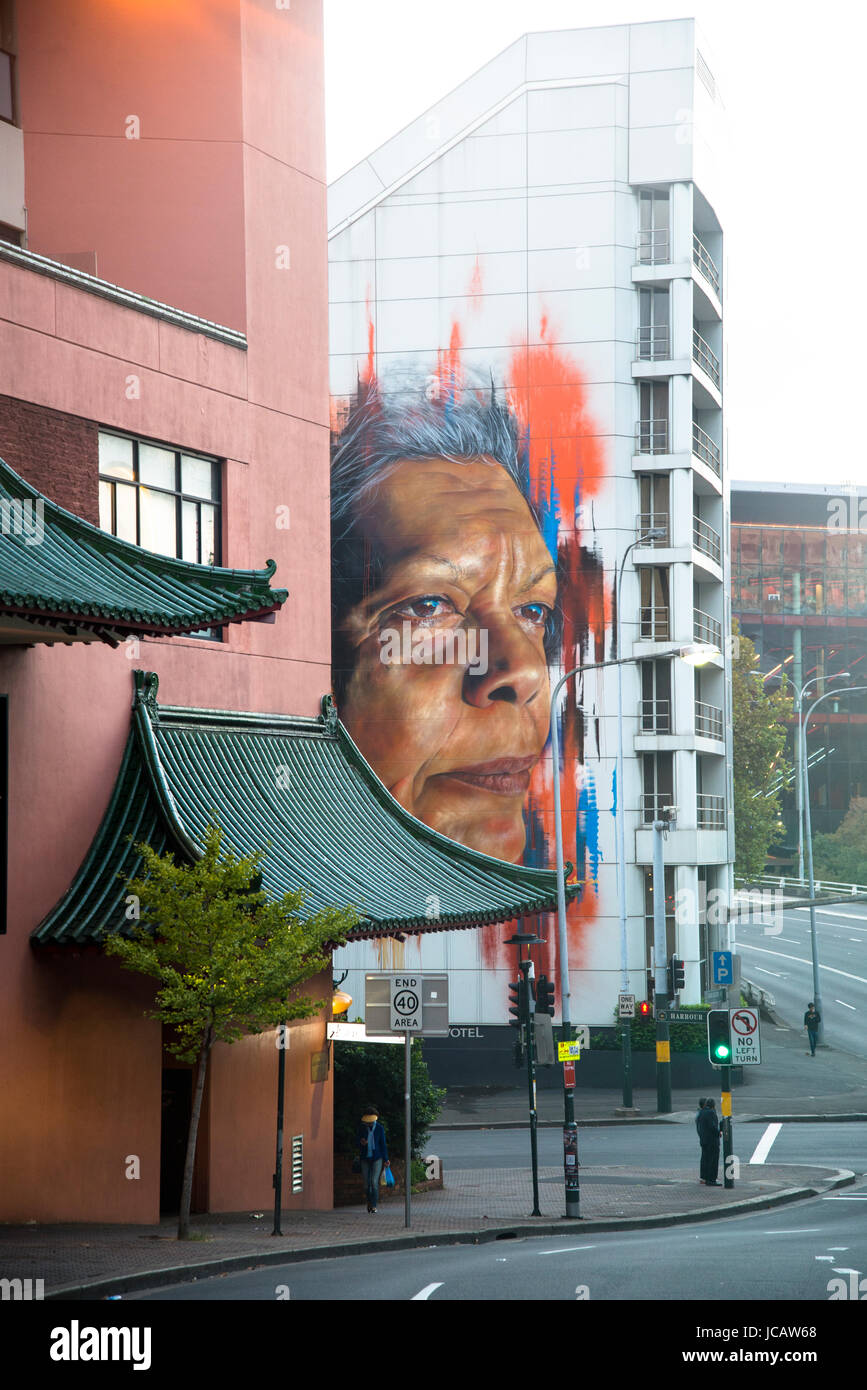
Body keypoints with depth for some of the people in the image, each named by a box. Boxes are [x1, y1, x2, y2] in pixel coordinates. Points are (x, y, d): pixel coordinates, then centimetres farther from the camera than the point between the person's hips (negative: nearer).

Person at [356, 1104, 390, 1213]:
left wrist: (386, 1160, -1)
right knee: (366, 1183, 3)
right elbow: (358, 1143, 3)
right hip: (365, 1158, 2)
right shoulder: (362, 1128, -1)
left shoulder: (379, 1128, -4)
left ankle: (374, 1205, -10)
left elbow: (383, 1144, 1)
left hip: (376, 1158, -2)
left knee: (374, 1182, -14)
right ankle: (369, 1200, 29)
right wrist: (361, 1143, -22)